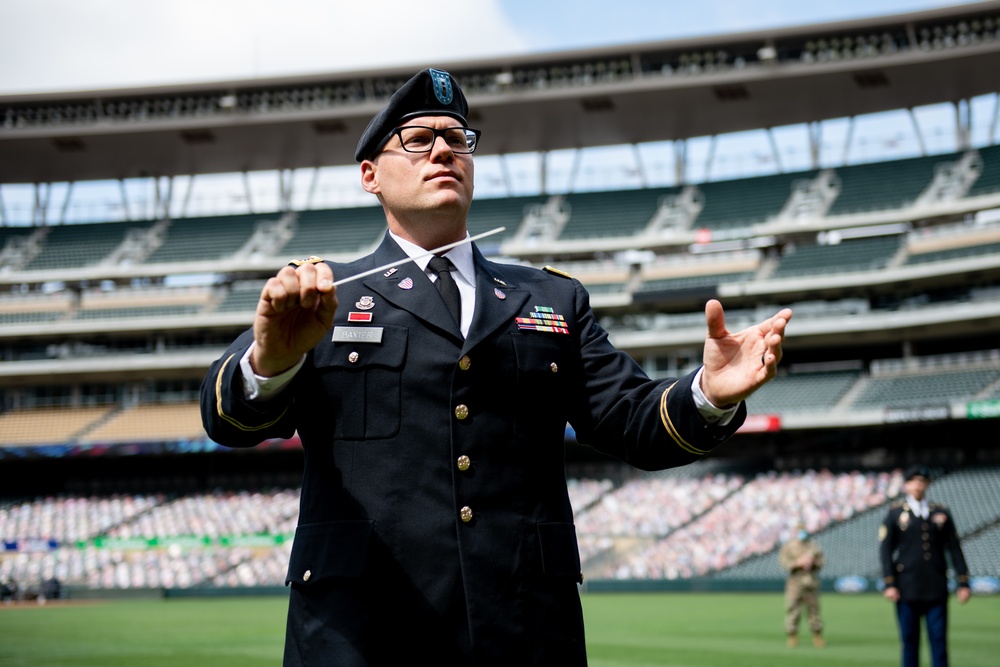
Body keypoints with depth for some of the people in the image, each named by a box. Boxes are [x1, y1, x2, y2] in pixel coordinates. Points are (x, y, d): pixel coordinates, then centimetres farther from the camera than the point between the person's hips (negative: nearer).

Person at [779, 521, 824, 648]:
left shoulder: (813, 546, 13)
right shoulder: (787, 547, 4)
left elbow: (820, 563, 11)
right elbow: (783, 563, -6)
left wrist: (812, 562, -9)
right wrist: (798, 563, -15)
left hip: (811, 581, 2)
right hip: (795, 581, -2)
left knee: (813, 608, 2)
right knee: (792, 609, -5)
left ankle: (817, 636, 8)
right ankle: (792, 636, 2)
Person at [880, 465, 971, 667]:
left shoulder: (941, 513, 11)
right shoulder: (896, 513, 6)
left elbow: (954, 549, 9)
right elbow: (885, 550, 2)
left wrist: (963, 582, 2)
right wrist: (889, 584, -7)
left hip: (936, 589, 1)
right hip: (907, 590, -1)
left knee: (939, 639, -2)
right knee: (909, 641, 3)